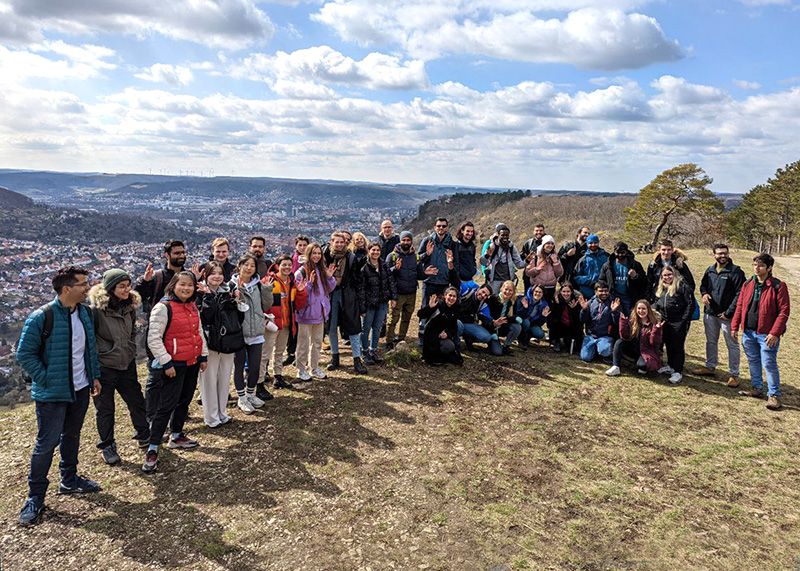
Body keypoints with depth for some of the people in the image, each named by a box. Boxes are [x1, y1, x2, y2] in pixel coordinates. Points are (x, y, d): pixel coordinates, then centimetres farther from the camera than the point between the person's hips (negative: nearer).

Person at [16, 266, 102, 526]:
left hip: (80, 389, 6)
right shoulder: (42, 317, -19)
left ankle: (69, 480, 36)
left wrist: (95, 376, 11)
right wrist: (47, 381, -15)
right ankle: (35, 496, 16)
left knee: (72, 436, 19)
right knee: (47, 443, 0)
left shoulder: (84, 312, 2)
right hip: (53, 393, -6)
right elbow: (24, 354, -13)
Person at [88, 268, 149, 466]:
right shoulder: (96, 309, -20)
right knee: (105, 409, 10)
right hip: (104, 367, -5)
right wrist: (100, 354, -12)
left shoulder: (130, 306, 1)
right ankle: (107, 446, 26)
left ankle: (144, 435, 35)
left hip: (127, 365, 6)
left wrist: (131, 352, 11)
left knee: (137, 402, 15)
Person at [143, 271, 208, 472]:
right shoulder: (163, 307, -14)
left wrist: (204, 356, 15)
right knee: (166, 406, -5)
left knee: (184, 401, 17)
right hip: (173, 365, -8)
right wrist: (167, 363, -18)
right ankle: (152, 450, 3)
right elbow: (153, 339, -17)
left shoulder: (193, 307, 10)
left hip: (192, 363, 8)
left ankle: (176, 436, 34)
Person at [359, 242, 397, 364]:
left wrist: (393, 297, 1)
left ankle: (373, 350, 26)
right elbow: (361, 289, -12)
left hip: (383, 302, 4)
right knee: (366, 328, 7)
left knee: (377, 327, 13)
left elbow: (391, 281, 9)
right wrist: (362, 308, -13)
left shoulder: (384, 265, 4)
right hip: (370, 303, -4)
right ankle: (365, 352, 20)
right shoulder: (364, 268, -12)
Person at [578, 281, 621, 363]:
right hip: (590, 335, 2)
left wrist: (614, 311, -26)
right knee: (585, 357, -12)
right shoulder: (590, 302, 3)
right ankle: (595, 348, 20)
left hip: (605, 336, -2)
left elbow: (617, 323, -9)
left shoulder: (613, 303, -3)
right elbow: (583, 321, 2)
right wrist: (584, 309, -15)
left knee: (604, 352, -32)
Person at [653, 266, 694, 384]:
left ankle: (678, 372, 6)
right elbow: (657, 304, 23)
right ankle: (670, 366, 33)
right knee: (668, 345, 17)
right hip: (665, 322, 7)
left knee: (678, 347, -1)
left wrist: (684, 320, -16)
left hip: (678, 323, -7)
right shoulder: (661, 288, 11)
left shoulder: (682, 286, -11)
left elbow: (691, 303, -13)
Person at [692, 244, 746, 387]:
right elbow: (703, 284, 22)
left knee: (732, 344, 2)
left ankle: (734, 374, 9)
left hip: (726, 315, -6)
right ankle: (710, 367, 33)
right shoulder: (710, 270, 8)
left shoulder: (736, 271, -11)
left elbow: (739, 294, -14)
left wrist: (728, 312, -17)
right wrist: (704, 293, -2)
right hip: (710, 312, 6)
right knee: (711, 341, 18)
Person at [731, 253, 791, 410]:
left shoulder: (778, 286, -10)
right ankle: (756, 389, 31)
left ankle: (774, 395, 9)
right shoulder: (748, 284, 8)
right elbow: (740, 306, 11)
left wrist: (775, 333, -18)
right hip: (748, 332, 6)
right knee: (753, 362, 17)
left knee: (769, 364, -2)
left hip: (767, 334, -6)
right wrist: (735, 326, 5)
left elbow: (784, 311, -13)